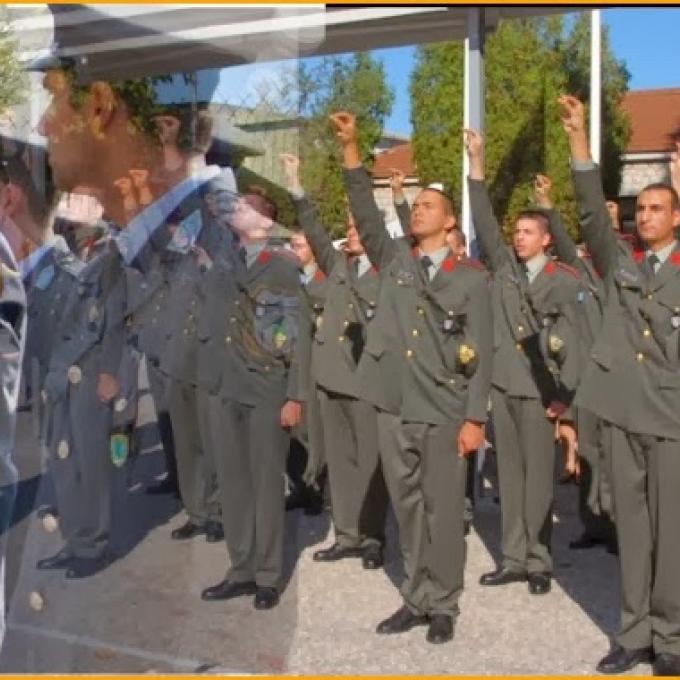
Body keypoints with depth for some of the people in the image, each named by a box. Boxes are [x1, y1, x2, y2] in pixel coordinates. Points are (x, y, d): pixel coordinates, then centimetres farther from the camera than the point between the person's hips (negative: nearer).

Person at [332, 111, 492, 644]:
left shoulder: (470, 279, 0)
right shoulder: (394, 259, 10)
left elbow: (481, 355, -3)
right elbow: (365, 210, -2)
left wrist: (474, 418, -9)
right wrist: (351, 147, -10)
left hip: (444, 413, -3)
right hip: (393, 408, 3)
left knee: (443, 513, 4)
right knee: (408, 511, 12)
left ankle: (443, 606, 18)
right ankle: (416, 599, 25)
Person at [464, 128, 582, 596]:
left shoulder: (565, 280, -2)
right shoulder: (504, 268, 9)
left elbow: (574, 340, -6)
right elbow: (485, 224, 1)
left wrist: (565, 395, -12)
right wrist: (477, 162, -5)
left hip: (540, 390, -4)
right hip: (502, 385, 4)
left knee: (538, 476, 1)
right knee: (509, 475, 9)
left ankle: (539, 561, 11)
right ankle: (514, 557, 18)